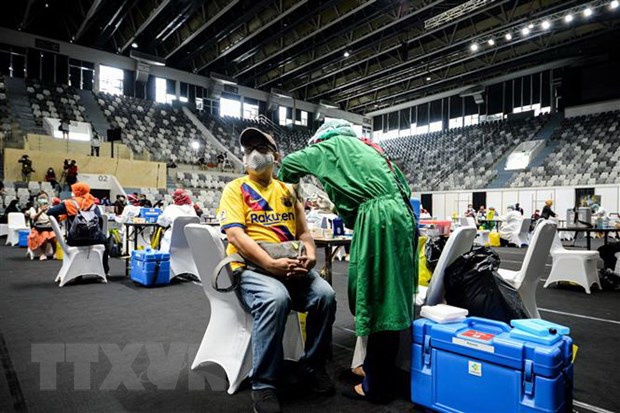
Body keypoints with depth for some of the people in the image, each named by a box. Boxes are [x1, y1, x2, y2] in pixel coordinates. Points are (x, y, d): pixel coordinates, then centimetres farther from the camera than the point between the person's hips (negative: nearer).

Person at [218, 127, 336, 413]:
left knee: (325, 295, -21)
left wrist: (310, 254, -8)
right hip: (251, 267, -4)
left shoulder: (287, 190, 17)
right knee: (275, 299, -34)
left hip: (292, 266, 4)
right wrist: (272, 264, -23)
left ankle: (312, 368, 2)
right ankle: (263, 384, -15)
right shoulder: (235, 189, 4)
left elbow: (303, 231, 15)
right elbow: (235, 234, -10)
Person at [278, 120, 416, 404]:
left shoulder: (335, 146, 9)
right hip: (399, 216, 9)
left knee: (377, 301, -3)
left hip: (379, 220, -9)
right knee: (387, 298, 14)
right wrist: (335, 208, 33)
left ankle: (376, 387, 9)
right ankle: (377, 370, 27)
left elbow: (290, 162, 13)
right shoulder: (365, 146, 29)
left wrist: (283, 179, 37)